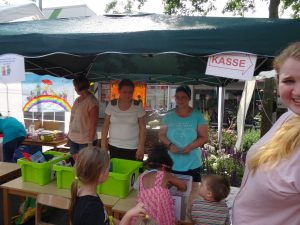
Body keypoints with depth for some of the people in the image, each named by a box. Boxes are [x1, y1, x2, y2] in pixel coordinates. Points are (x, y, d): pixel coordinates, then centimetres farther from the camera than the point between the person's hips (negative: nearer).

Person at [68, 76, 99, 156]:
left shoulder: (92, 101, -13)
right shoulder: (77, 100, 9)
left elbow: (93, 124, -16)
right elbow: (73, 118, 13)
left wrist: (90, 142, -17)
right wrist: (69, 134, 12)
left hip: (85, 141, -6)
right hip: (73, 139, 6)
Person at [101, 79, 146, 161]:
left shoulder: (138, 106, -6)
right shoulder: (112, 105, -2)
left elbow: (142, 128, -4)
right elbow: (106, 125, 4)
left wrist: (141, 147, -8)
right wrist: (103, 143, 1)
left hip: (133, 148, -1)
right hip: (114, 147, 2)